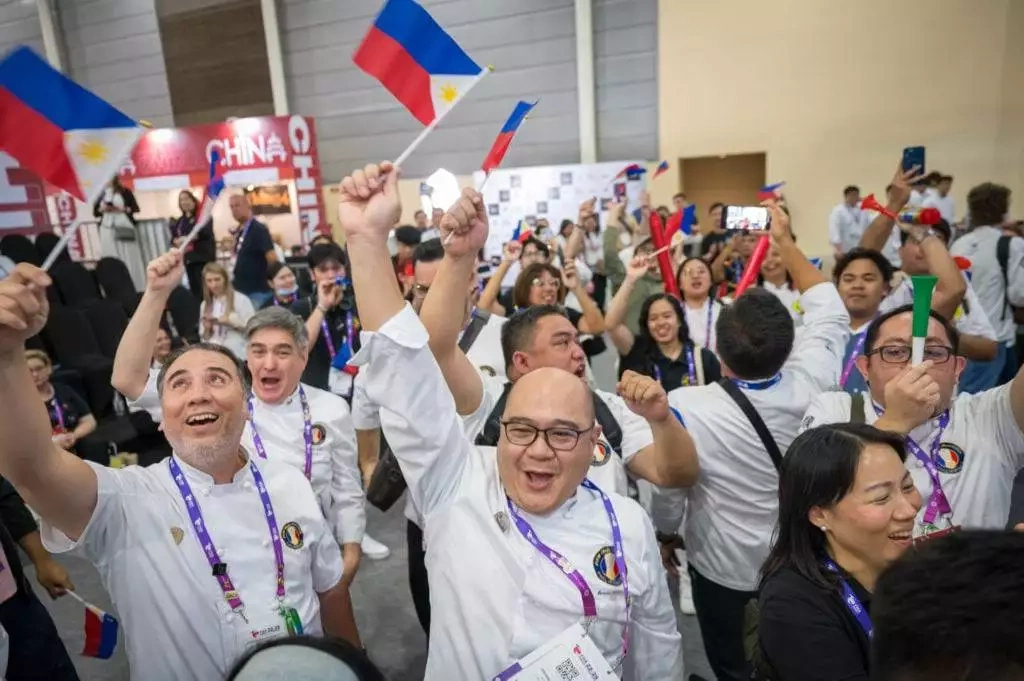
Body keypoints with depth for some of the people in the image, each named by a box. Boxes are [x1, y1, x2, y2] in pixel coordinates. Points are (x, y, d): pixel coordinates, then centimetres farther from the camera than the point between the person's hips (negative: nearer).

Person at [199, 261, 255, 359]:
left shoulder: (241, 299, -3)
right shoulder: (204, 305, 11)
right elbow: (204, 338, 16)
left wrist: (230, 322, -14)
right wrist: (207, 328, -4)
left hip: (238, 354, -4)